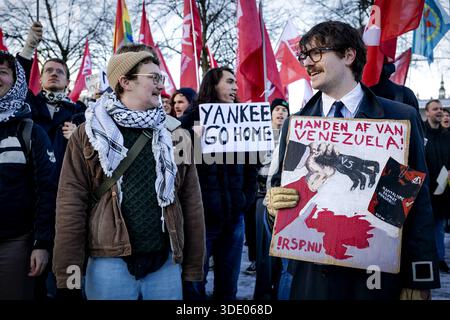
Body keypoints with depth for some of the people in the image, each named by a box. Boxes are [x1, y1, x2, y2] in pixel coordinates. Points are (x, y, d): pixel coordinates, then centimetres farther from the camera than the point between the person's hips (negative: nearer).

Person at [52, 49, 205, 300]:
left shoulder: (176, 135, 7)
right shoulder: (90, 133, 1)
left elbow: (191, 203, 7)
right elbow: (71, 204, -2)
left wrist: (194, 268, 5)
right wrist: (69, 274, -7)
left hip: (166, 264, 2)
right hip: (109, 264, -2)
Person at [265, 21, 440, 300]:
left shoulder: (402, 118, -2)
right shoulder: (294, 124, 7)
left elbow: (418, 202, -3)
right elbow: (280, 184, 13)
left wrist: (419, 281, -7)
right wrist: (274, 201, -11)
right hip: (312, 275, 2)